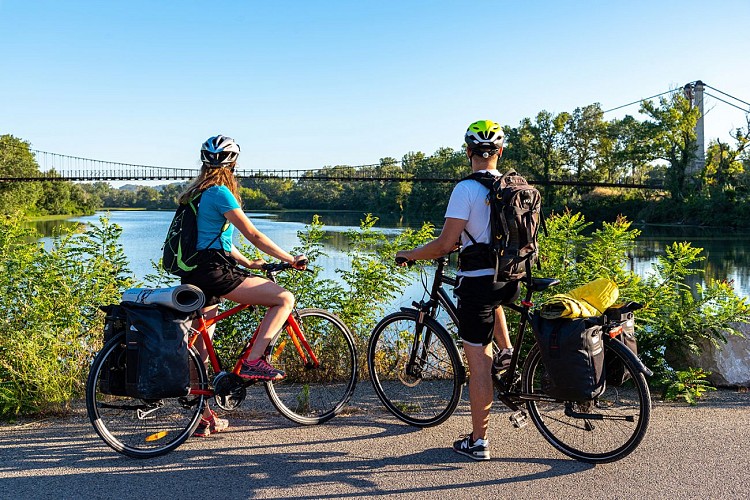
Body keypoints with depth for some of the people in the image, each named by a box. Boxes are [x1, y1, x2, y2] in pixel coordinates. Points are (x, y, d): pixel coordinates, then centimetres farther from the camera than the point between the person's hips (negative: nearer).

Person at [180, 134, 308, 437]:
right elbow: (253, 235, -12)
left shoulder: (197, 193, 17)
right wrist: (291, 260, -5)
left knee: (201, 345, 13)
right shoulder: (220, 192, -11)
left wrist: (248, 263, 23)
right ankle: (253, 362, -8)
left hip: (195, 275, 10)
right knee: (284, 298, -5)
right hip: (214, 273, -10)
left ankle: (204, 418, 23)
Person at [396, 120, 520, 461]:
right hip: (511, 280, 7)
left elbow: (444, 245, -16)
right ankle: (506, 351, 30)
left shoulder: (466, 189, -15)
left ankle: (478, 442, 11)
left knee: (478, 363, 2)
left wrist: (408, 255, 1)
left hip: (477, 282, -6)